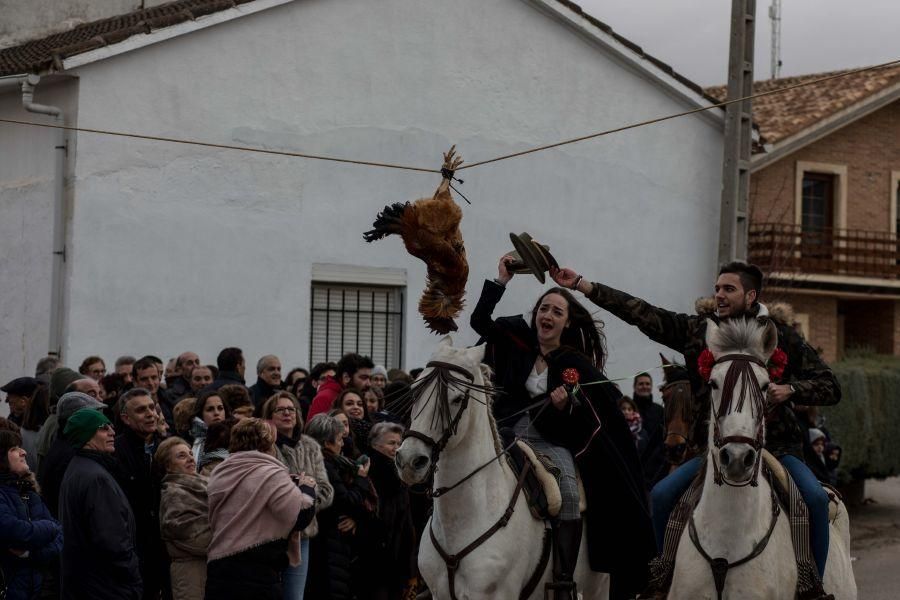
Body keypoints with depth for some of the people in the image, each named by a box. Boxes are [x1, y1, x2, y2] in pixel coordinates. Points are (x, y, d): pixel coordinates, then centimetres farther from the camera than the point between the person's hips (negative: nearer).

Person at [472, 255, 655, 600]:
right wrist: (501, 281, -7)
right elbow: (480, 321, -2)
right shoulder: (516, 343, 9)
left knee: (569, 493, -29)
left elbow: (590, 420, 2)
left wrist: (565, 406, -19)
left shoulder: (576, 365, 2)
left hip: (551, 443, -2)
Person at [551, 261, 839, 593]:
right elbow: (642, 314, 0)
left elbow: (830, 387, 2)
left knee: (815, 497, -25)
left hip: (776, 446, -2)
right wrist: (581, 285, -6)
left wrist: (790, 389, -19)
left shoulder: (783, 336, 1)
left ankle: (814, 585, -11)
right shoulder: (698, 330, 5)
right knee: (661, 495, -12)